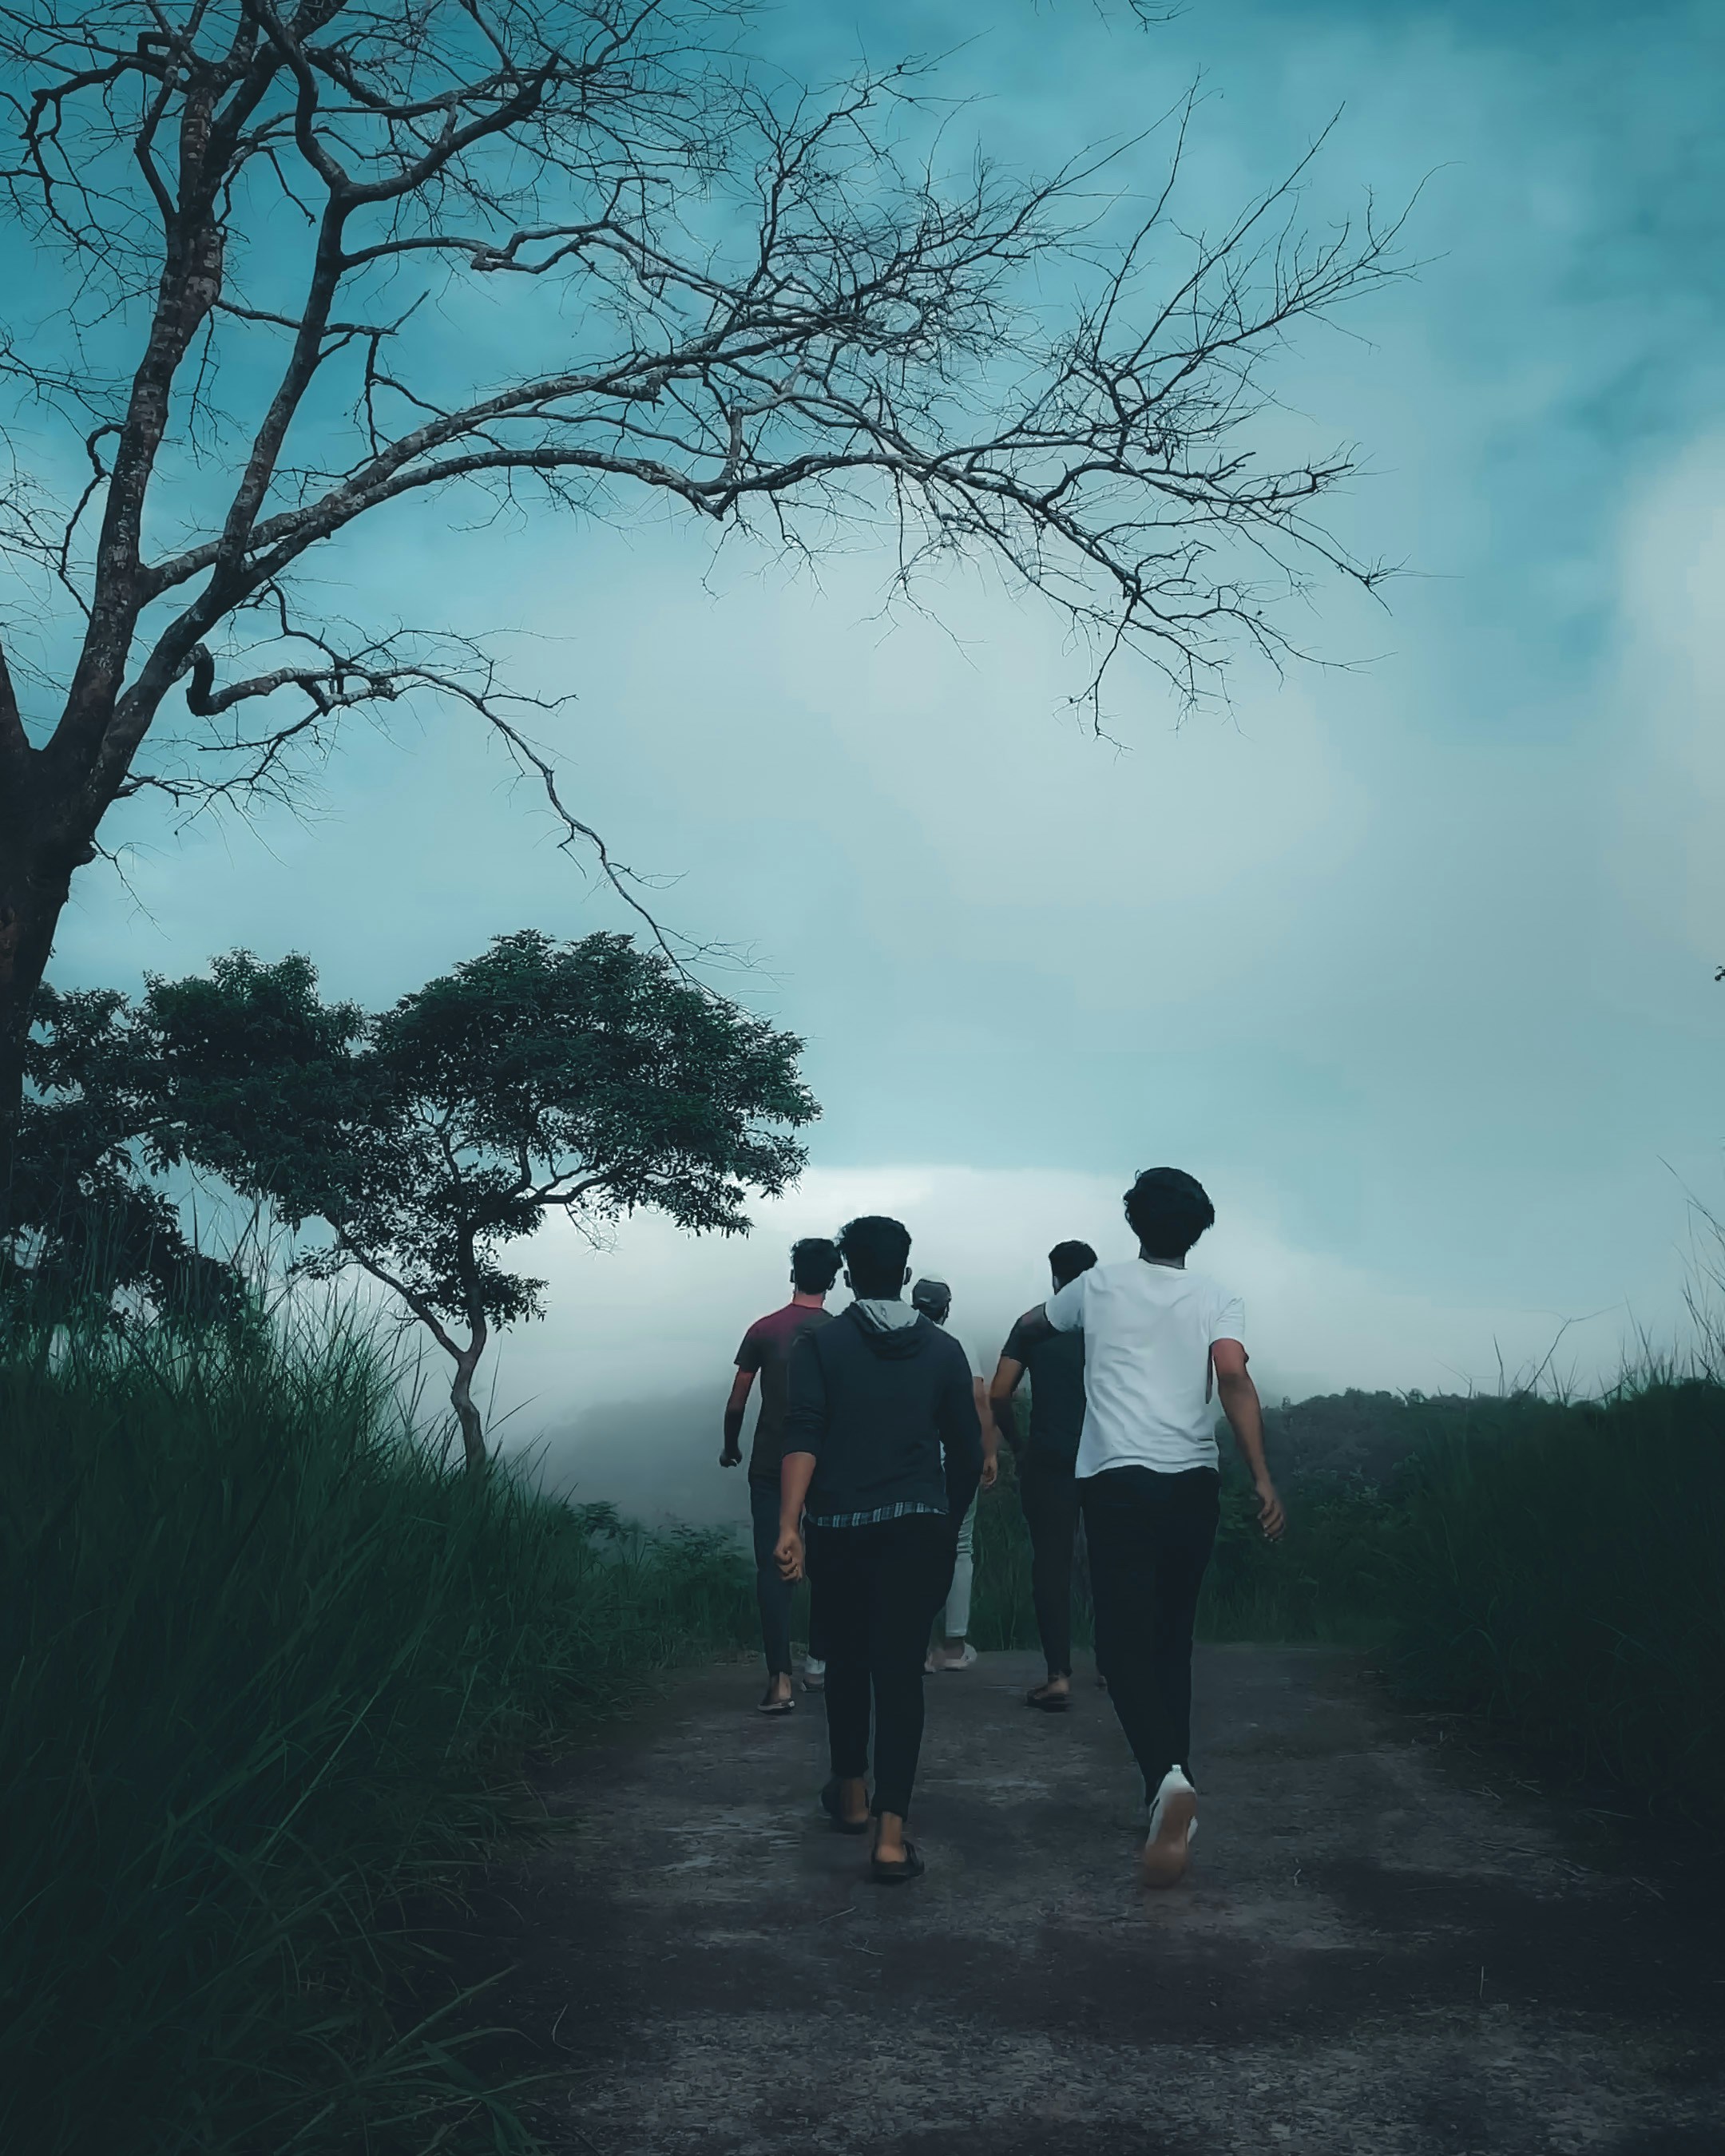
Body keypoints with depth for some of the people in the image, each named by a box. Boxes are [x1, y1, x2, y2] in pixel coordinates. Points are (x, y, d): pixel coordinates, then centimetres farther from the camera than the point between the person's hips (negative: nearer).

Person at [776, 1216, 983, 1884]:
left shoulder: (821, 1344, -1)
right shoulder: (943, 1349, 5)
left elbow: (803, 1438, -14)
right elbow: (967, 1451, 7)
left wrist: (789, 1526, -18)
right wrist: (950, 1521, 22)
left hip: (839, 1531, 0)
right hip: (919, 1530, 0)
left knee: (847, 1661, 18)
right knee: (901, 1669, -2)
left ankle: (852, 1796, 35)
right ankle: (891, 1836, -9)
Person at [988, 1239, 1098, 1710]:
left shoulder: (1032, 1323, 1)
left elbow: (999, 1395, -4)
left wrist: (1015, 1441, 9)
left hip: (1048, 1459, -2)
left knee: (1051, 1563, 1)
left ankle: (1059, 1676, -5)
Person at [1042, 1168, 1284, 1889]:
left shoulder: (1099, 1286, 10)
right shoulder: (1215, 1300, 7)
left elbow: (1036, 1321, 30)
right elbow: (1232, 1373, -11)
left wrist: (1038, 1317, 55)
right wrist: (1262, 1478, -14)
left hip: (1117, 1479, -2)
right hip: (1194, 1481, 2)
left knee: (1125, 1645, -5)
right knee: (1172, 1640, 16)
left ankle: (1166, 1778, -28)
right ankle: (1174, 1796, 19)